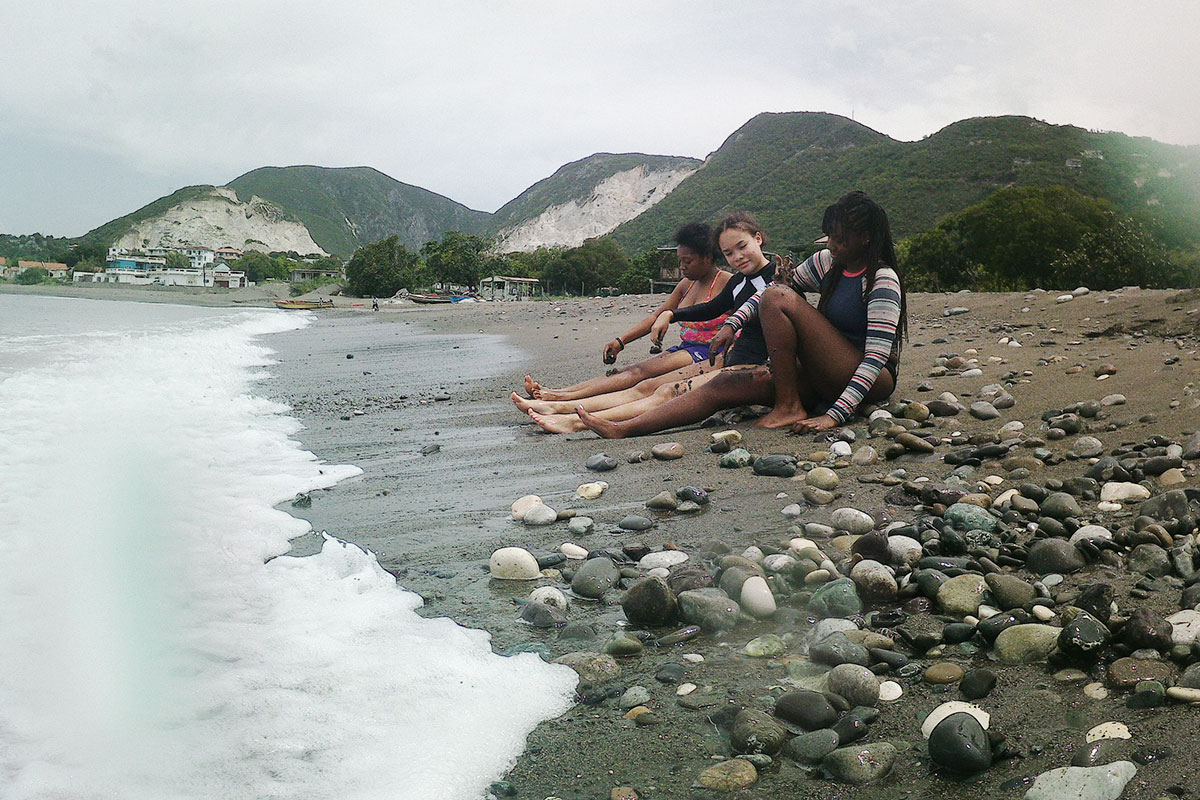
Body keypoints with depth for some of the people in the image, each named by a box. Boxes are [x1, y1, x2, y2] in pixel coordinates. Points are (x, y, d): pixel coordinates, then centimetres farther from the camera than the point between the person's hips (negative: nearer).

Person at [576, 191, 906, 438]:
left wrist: (835, 415, -29)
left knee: (779, 299, -20)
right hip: (825, 377, 7)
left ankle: (789, 407, -16)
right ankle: (624, 429, -16)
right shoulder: (828, 262, 9)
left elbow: (878, 356, -21)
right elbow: (779, 285, 19)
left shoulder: (883, 280, -13)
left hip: (874, 380, -7)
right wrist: (732, 324, 3)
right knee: (727, 383, -11)